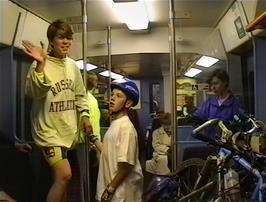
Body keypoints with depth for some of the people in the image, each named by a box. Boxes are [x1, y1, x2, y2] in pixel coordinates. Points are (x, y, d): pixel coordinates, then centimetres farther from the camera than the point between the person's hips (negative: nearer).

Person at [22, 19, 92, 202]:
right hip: (49, 129, -7)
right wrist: (40, 65, -37)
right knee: (64, 175, -15)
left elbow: (80, 94, 16)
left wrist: (85, 115, 6)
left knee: (62, 177, 15)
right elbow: (34, 93, -27)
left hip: (69, 129, 7)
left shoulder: (72, 65, 7)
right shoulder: (41, 64, -12)